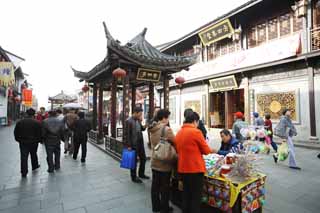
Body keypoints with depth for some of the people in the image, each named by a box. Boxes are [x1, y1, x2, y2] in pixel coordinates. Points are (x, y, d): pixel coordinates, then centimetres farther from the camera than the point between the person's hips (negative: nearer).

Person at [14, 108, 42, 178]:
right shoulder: (37, 123, -11)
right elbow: (40, 133, -9)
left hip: (23, 142, 1)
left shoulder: (20, 122, -1)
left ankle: (24, 172, 3)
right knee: (33, 154, 20)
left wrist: (19, 140, 16)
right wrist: (38, 140, 4)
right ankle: (35, 166, 38)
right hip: (33, 142, -1)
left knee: (23, 157, 3)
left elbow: (16, 132, 5)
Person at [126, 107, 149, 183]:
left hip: (140, 143, 8)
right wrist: (129, 146, -16)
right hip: (133, 145, -8)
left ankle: (141, 174, 35)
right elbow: (127, 134, -16)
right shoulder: (129, 121, -15)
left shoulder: (138, 120, 7)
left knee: (143, 158, 16)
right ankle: (134, 177, 24)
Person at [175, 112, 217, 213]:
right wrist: (211, 150, 14)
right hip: (195, 168, -6)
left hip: (183, 168, 7)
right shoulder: (196, 132, -14)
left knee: (186, 194, 19)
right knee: (196, 196, 7)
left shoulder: (179, 133, 6)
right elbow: (206, 150, -8)